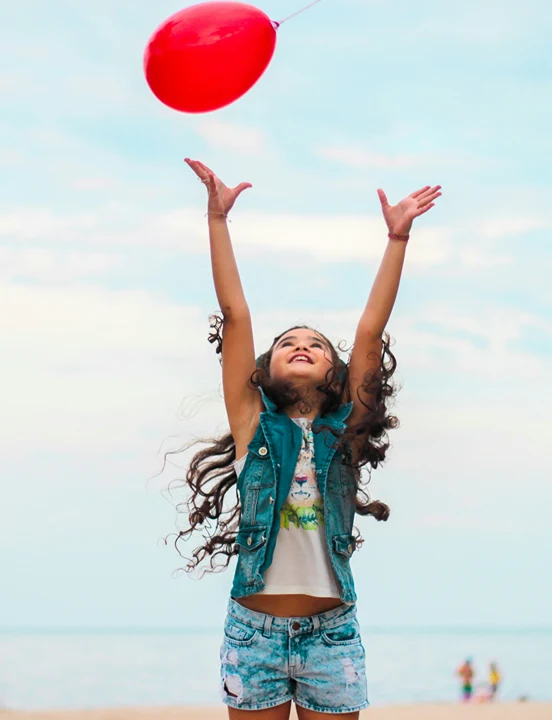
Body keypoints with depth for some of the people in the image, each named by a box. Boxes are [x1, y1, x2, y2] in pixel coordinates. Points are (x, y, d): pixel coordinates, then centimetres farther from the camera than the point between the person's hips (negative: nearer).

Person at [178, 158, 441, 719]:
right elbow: (235, 314, -1)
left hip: (332, 631, 1)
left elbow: (370, 330, 1)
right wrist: (217, 219, -4)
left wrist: (397, 239, -3)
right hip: (254, 629, -1)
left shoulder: (345, 431, 6)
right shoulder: (255, 425, 3)